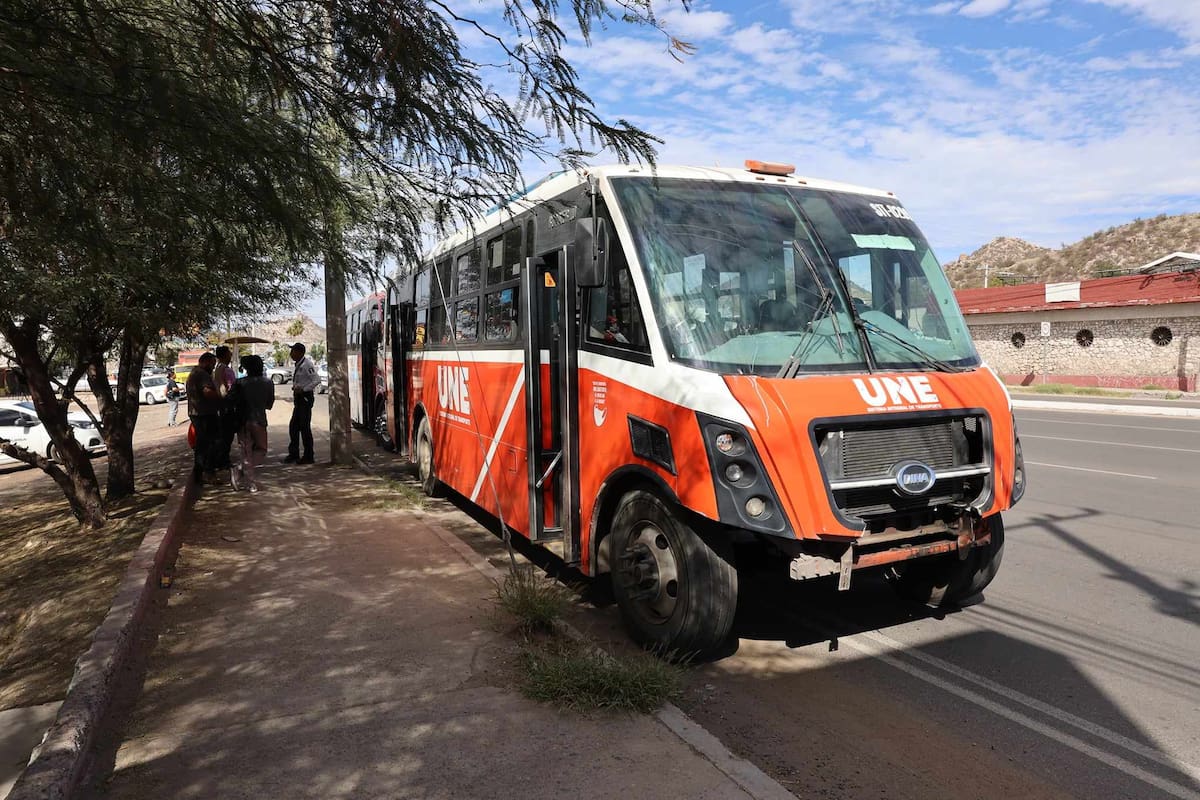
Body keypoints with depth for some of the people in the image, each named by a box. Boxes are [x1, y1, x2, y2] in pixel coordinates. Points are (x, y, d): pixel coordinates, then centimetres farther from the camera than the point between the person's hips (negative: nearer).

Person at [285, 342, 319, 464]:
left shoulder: (307, 364, -16)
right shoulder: (298, 364, 13)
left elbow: (317, 380, -24)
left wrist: (303, 389, -22)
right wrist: (296, 388, 9)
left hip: (305, 398, -10)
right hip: (299, 399, 10)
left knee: (305, 427, -4)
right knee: (293, 426, 12)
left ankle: (308, 456, 5)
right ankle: (293, 454, 22)